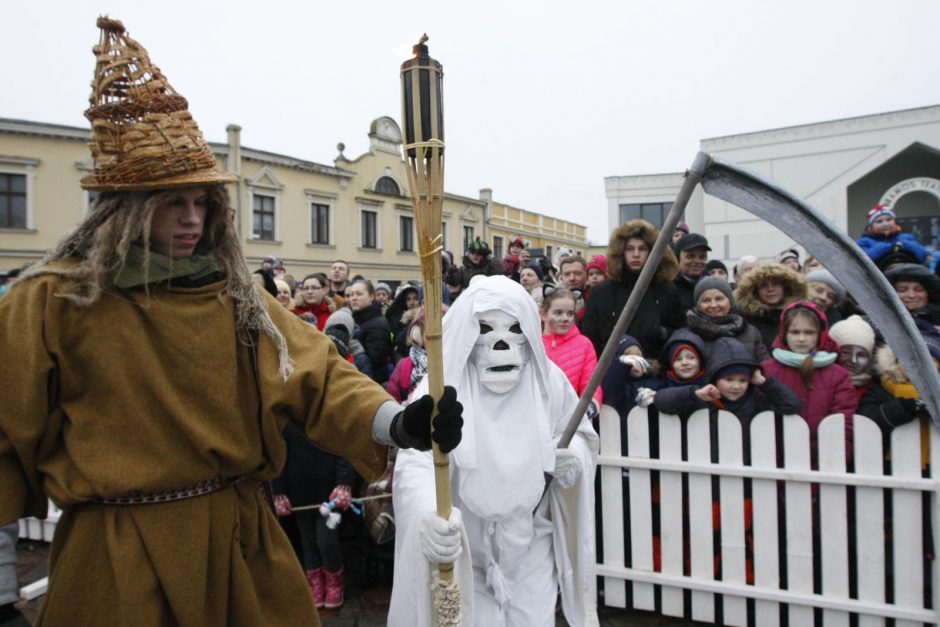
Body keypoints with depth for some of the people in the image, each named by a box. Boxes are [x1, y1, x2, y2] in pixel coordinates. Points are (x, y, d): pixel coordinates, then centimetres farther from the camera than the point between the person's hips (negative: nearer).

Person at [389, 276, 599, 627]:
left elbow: (581, 433, 7)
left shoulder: (548, 379, -9)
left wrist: (574, 456, -16)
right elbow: (416, 462, -36)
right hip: (464, 549, -2)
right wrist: (430, 514, -56)